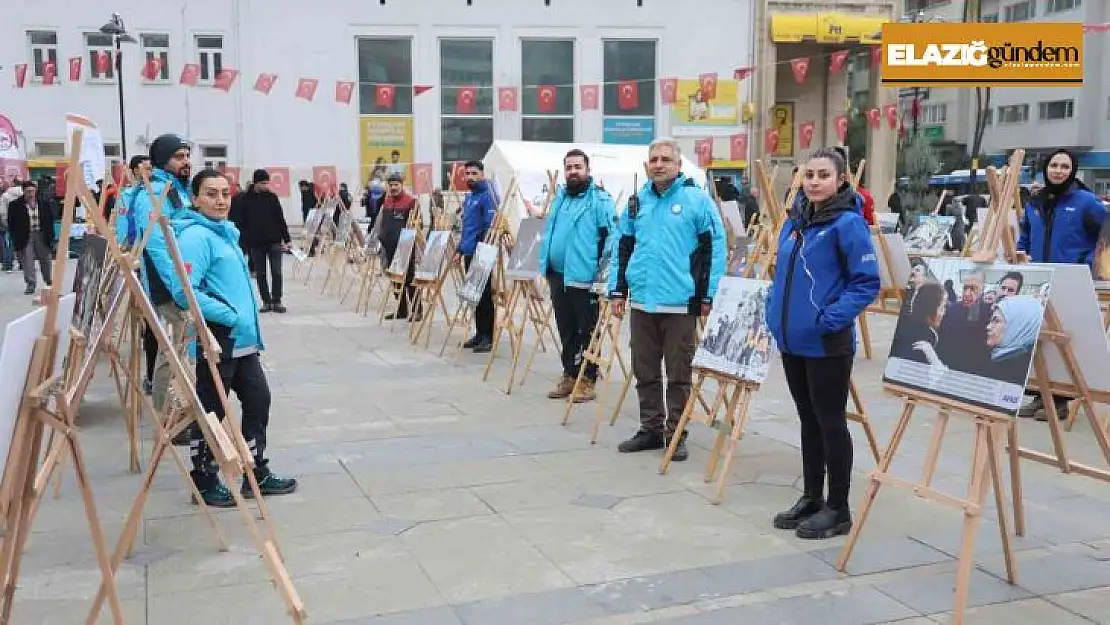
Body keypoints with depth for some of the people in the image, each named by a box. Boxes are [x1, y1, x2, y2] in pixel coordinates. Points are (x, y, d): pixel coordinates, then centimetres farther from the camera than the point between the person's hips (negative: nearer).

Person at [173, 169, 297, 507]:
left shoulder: (226, 232, 13)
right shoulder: (195, 236, -15)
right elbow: (185, 291, -24)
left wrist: (248, 318, 15)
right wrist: (229, 316, -21)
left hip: (243, 339, 9)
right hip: (215, 341, -9)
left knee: (258, 400, 15)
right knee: (211, 412, 3)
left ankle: (257, 473, 27)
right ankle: (205, 482, 18)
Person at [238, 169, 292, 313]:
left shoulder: (272, 197, 3)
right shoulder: (245, 199, 0)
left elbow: (281, 219, 5)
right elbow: (241, 223, 1)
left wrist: (287, 239, 2)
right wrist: (243, 244, -3)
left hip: (274, 241, 0)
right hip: (256, 243, 0)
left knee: (276, 272, -5)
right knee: (260, 274, 5)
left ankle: (276, 301, 4)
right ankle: (267, 302, 13)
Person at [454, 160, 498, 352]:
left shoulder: (487, 196, -11)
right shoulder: (468, 197, 16)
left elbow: (490, 227, -17)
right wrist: (460, 250, 18)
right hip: (469, 254, 9)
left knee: (484, 296, -4)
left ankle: (488, 336, 2)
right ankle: (479, 333, 21)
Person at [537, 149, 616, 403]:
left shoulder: (601, 200, -9)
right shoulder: (559, 197, 15)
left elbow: (612, 237, -14)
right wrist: (546, 262, 19)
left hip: (583, 278, -7)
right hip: (557, 275, 7)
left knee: (587, 331, 3)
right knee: (566, 330, 15)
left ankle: (588, 380, 11)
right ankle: (569, 375, 25)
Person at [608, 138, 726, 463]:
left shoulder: (697, 199, -5)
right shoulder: (637, 201, 11)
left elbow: (714, 248, -7)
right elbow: (622, 248, 16)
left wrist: (709, 295, -10)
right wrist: (617, 290, 11)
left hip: (681, 303, -5)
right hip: (642, 301, 5)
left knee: (679, 374, 5)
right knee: (645, 372, 13)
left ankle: (676, 433, 16)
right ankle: (650, 429, 25)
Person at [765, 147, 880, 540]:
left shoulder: (848, 223, -12)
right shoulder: (794, 222, 10)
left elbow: (868, 282, -14)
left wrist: (831, 317, -21)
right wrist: (775, 312, 10)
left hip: (827, 343, -7)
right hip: (792, 341, 7)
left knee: (830, 422, 2)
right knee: (808, 420, 16)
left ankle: (838, 508, 14)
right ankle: (812, 498, 28)